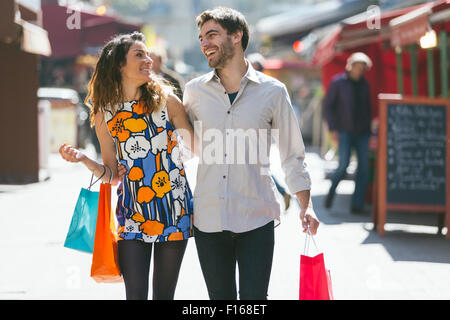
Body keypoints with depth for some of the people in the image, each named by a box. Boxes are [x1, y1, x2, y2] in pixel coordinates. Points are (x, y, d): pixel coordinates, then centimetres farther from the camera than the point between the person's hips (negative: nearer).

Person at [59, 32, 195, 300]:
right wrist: (84, 159, -10)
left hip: (174, 210, 0)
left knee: (164, 294, 5)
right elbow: (113, 175, 6)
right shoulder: (105, 112, 3)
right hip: (132, 215, 1)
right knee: (135, 294, -5)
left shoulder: (166, 101, -1)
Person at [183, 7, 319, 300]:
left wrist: (306, 206, -4)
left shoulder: (273, 92, 0)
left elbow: (292, 155, 6)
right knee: (221, 297, 8)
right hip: (208, 219, 2)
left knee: (253, 299, -5)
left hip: (256, 220, -2)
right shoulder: (195, 91, 5)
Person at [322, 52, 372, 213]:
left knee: (364, 167, -5)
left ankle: (357, 205, -1)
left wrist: (369, 131, 14)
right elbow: (327, 106, -2)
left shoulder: (364, 84, 10)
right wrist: (332, 129, -10)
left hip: (361, 132, 4)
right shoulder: (338, 82, -2)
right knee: (344, 165, -15)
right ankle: (331, 191, 14)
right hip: (344, 131, -4)